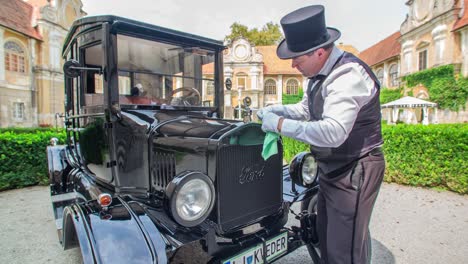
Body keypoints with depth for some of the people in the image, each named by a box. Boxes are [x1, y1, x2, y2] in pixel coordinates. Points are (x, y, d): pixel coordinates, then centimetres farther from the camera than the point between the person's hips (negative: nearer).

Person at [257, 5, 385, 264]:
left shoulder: (348, 75, -24)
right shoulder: (321, 72, 7)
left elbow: (333, 132, -35)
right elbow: (306, 108, 18)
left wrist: (280, 125, -27)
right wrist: (276, 109, 1)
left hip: (354, 172, -9)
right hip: (330, 169, 9)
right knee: (325, 239, 23)